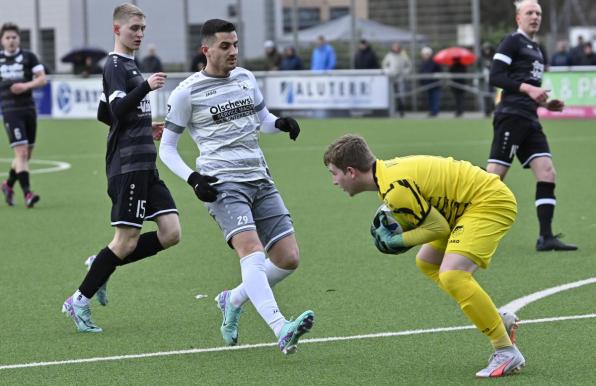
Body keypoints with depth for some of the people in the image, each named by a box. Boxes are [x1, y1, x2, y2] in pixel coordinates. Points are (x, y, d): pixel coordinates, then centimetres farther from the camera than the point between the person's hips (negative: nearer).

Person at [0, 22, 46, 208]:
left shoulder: (28, 57, 4)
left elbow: (42, 79, -1)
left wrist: (26, 86, -17)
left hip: (29, 109, 2)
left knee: (26, 155, 11)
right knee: (21, 151, -16)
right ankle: (27, 193, -20)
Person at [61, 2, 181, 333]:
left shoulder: (128, 65, 20)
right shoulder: (115, 65, -9)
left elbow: (104, 115, 28)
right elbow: (118, 110, -23)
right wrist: (145, 87, -33)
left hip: (145, 165, 9)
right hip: (127, 165, -9)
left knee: (170, 234, 0)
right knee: (127, 241, -8)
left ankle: (101, 266, 12)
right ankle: (80, 301, 3)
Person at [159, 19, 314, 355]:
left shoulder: (246, 78, 14)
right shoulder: (187, 92, -1)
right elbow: (167, 148, 6)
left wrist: (280, 123, 5)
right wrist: (193, 178, -11)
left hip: (260, 180, 6)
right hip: (223, 184, -6)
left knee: (288, 259, -3)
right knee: (251, 251, -27)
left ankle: (233, 301, 22)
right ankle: (282, 330, -43)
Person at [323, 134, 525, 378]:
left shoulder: (395, 190, -25)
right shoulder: (387, 172, 5)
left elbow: (438, 227, -19)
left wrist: (397, 241, -10)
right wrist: (387, 231, -5)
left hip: (489, 202, -11)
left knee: (451, 275, -24)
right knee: (426, 263, 20)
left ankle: (506, 352, -15)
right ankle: (499, 321, 19)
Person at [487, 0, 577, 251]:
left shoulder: (535, 49, 24)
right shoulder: (512, 42, -3)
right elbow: (495, 77, -13)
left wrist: (545, 103, 16)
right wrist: (527, 88, -20)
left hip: (529, 120, 9)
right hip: (511, 116, -9)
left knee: (547, 174, -3)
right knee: (494, 177, -9)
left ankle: (546, 237, -4)